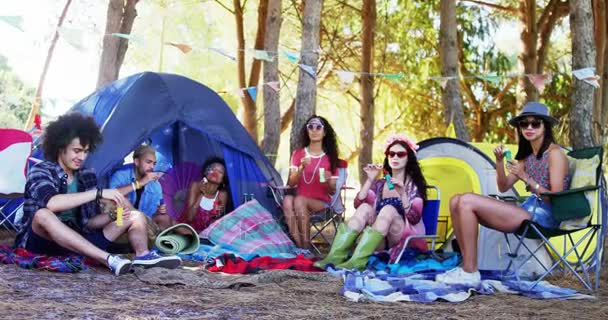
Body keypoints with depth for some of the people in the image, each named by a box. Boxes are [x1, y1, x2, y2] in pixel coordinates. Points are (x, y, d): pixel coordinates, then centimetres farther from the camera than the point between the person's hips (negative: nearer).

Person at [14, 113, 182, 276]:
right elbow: (51, 203, -32)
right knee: (43, 214, -40)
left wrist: (112, 216, -14)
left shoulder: (87, 176, 8)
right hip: (41, 241, -6)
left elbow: (89, 221, 8)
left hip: (77, 243, 6)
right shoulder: (40, 171, -10)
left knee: (135, 216, 0)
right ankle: (108, 260, -49)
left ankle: (143, 256, -35)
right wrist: (98, 193, -32)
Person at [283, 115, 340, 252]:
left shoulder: (330, 157, 3)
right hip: (301, 201, 2)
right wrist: (302, 168, -19)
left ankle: (306, 248, -31)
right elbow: (291, 183, -2)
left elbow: (332, 191, 3)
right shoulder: (298, 154, 7)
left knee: (299, 200, -34)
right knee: (287, 199, -33)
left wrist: (328, 181, -20)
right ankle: (298, 246, -37)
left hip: (322, 203, -2)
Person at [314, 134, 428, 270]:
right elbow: (358, 204, 2)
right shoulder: (380, 183, 15)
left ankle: (357, 262, -46)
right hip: (379, 240, 3)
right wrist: (370, 180, -8)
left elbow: (415, 218, -10)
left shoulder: (414, 184, 4)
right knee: (365, 208, -23)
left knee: (389, 209, -31)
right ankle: (335, 257, -38)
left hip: (405, 238, -3)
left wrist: (402, 194, -24)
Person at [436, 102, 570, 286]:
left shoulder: (554, 153, -5)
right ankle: (467, 265, -2)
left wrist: (525, 178, -17)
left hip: (542, 216, -9)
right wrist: (499, 162, 1)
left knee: (467, 201, -21)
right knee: (456, 202, 0)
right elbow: (503, 187, 18)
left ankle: (470, 273, -18)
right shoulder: (527, 156, 18)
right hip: (528, 211, 9)